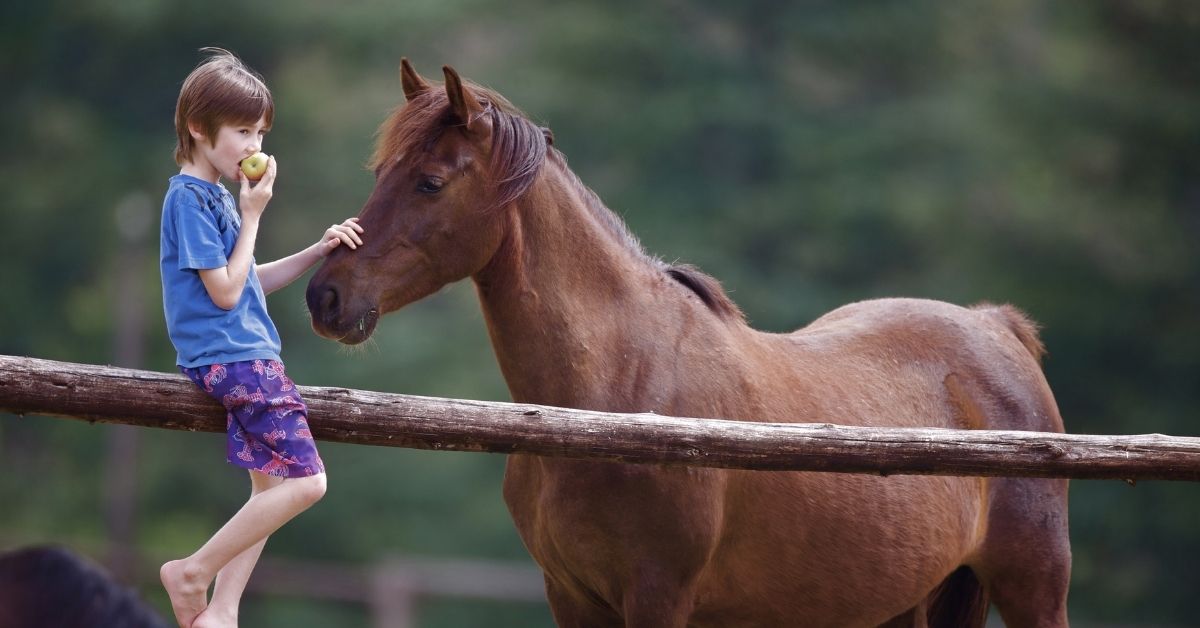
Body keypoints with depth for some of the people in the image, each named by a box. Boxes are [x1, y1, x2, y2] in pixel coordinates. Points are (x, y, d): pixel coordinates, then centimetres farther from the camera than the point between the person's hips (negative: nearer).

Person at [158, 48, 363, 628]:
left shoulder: (216, 196, 15)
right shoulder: (191, 197, -14)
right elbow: (225, 292, -17)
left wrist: (318, 251, 11)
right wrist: (252, 216, -11)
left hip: (245, 357, 10)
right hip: (231, 358, -10)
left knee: (270, 490, 12)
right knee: (304, 481, -13)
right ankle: (193, 572, -6)